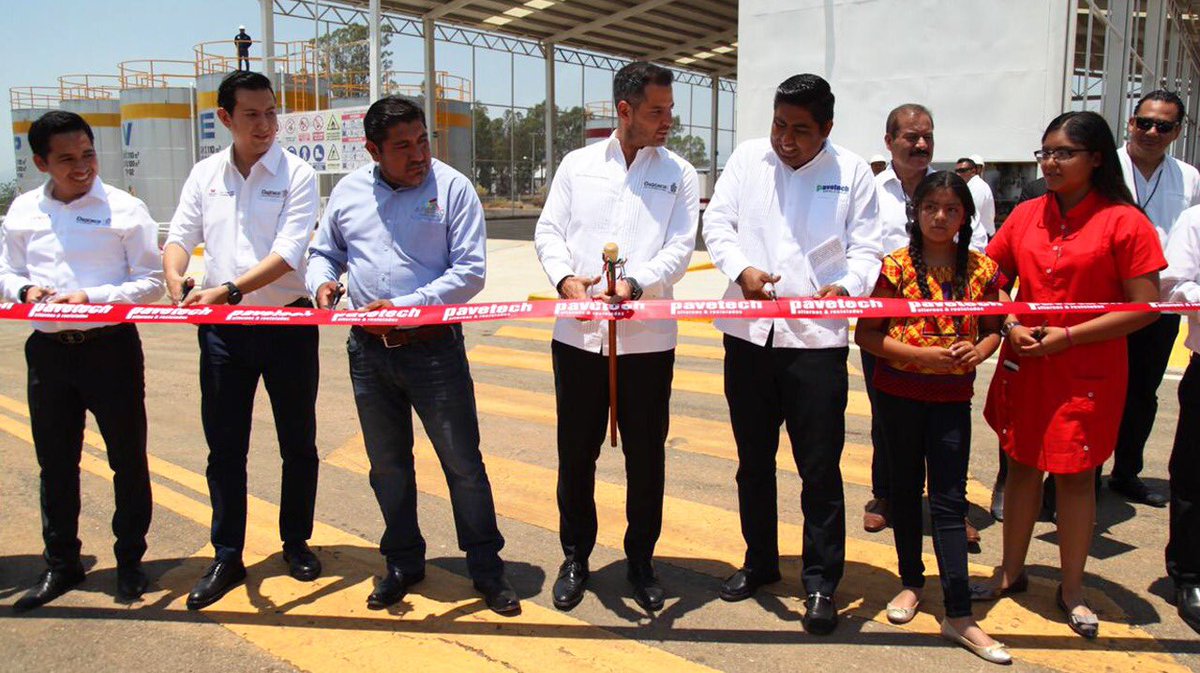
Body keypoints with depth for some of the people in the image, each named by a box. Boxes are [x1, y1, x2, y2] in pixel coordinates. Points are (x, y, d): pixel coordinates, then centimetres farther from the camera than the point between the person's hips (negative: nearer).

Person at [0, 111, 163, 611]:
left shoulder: (125, 209, -5)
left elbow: (150, 283, -6)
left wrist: (93, 298, -19)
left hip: (111, 346, -4)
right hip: (48, 349, 4)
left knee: (127, 458, 6)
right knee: (55, 463, 13)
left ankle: (129, 561, 24)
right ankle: (60, 565, 30)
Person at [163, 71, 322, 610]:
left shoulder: (296, 175, -6)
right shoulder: (205, 173, 7)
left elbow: (288, 254, -16)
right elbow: (179, 236, 7)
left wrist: (229, 290, -27)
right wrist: (174, 275, -16)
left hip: (286, 322, -3)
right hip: (221, 328, 3)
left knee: (298, 442, 9)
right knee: (224, 446, 8)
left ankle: (296, 542, 28)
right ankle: (227, 557, 21)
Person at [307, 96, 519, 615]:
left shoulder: (453, 188, -6)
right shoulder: (349, 191, 8)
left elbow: (470, 271, -10)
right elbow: (323, 251, 20)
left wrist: (405, 305, -19)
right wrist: (321, 282, -4)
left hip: (433, 346, -4)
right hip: (368, 351, 4)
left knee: (463, 462, 2)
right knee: (387, 465, 16)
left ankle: (487, 569, 18)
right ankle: (403, 563, 34)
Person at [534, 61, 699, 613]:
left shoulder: (679, 174, 5)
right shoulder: (578, 164, 9)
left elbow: (680, 249, -4)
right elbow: (548, 231, 7)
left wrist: (635, 284, -22)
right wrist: (565, 277, -14)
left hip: (647, 339, -1)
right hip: (578, 335, 1)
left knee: (646, 455, 8)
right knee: (576, 452, 10)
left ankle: (641, 561, 27)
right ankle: (575, 557, 29)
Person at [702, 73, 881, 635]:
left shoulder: (852, 172, 2)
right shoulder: (747, 157, 7)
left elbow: (866, 247, 0)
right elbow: (717, 221, 4)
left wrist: (846, 286, -21)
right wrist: (741, 269, -15)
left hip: (817, 336, -3)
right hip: (748, 331, 3)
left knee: (820, 467, 1)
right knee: (753, 460, 16)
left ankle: (821, 583, 17)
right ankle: (760, 562, 34)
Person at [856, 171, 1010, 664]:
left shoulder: (982, 270, 1)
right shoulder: (897, 266, -7)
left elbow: (992, 328, 13)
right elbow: (865, 334, -8)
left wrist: (979, 351, -10)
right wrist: (921, 354, -18)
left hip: (953, 397, 1)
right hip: (899, 394, -1)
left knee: (949, 501, 1)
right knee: (906, 489, 13)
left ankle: (959, 616, 6)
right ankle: (911, 581, 32)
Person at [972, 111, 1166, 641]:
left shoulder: (1125, 223, -9)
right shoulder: (1026, 215, 4)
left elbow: (1145, 307, -11)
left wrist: (1067, 336, -16)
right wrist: (1011, 327, -6)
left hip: (1088, 373, -4)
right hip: (1024, 365, 4)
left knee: (1075, 475, 6)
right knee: (1022, 466, 12)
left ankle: (1072, 589, 24)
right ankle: (1011, 573, 28)